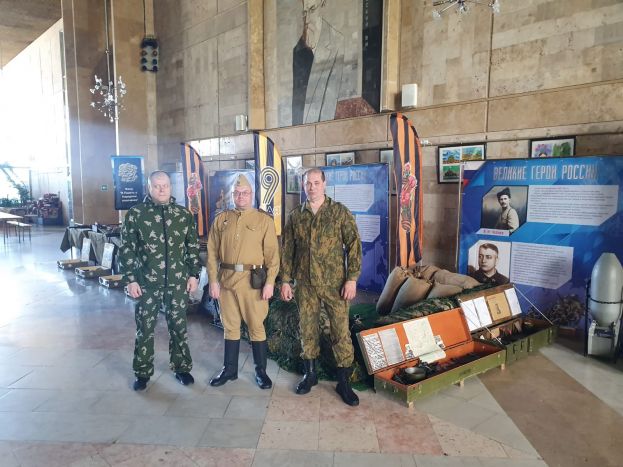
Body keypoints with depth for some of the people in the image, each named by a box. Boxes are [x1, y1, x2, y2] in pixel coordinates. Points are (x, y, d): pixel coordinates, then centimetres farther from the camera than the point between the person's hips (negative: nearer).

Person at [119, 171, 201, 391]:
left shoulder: (184, 214, 3)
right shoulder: (135, 213, -3)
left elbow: (193, 247, 8)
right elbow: (126, 249, -2)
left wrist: (194, 274, 3)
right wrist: (131, 279, -6)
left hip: (177, 282, 1)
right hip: (147, 282, -1)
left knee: (178, 326, 11)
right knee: (144, 328, 9)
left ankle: (182, 367, 27)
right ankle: (143, 372, 25)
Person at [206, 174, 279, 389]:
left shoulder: (264, 220, -1)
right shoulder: (221, 219, 8)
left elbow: (272, 253, -5)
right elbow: (212, 253, 7)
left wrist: (270, 281, -11)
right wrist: (213, 280, 1)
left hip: (254, 281, -3)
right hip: (226, 280, 3)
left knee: (256, 327, 5)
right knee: (230, 327, 14)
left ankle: (261, 371, 21)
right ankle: (229, 369, 29)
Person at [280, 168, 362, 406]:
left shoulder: (340, 212, -3)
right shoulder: (296, 216, 6)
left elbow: (354, 245, -5)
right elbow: (287, 250, 9)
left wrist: (352, 279, -11)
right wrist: (285, 280, 5)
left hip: (334, 282, -2)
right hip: (305, 284, 3)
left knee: (341, 331, 1)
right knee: (307, 330, 12)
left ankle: (343, 381, 16)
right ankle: (310, 374, 30)